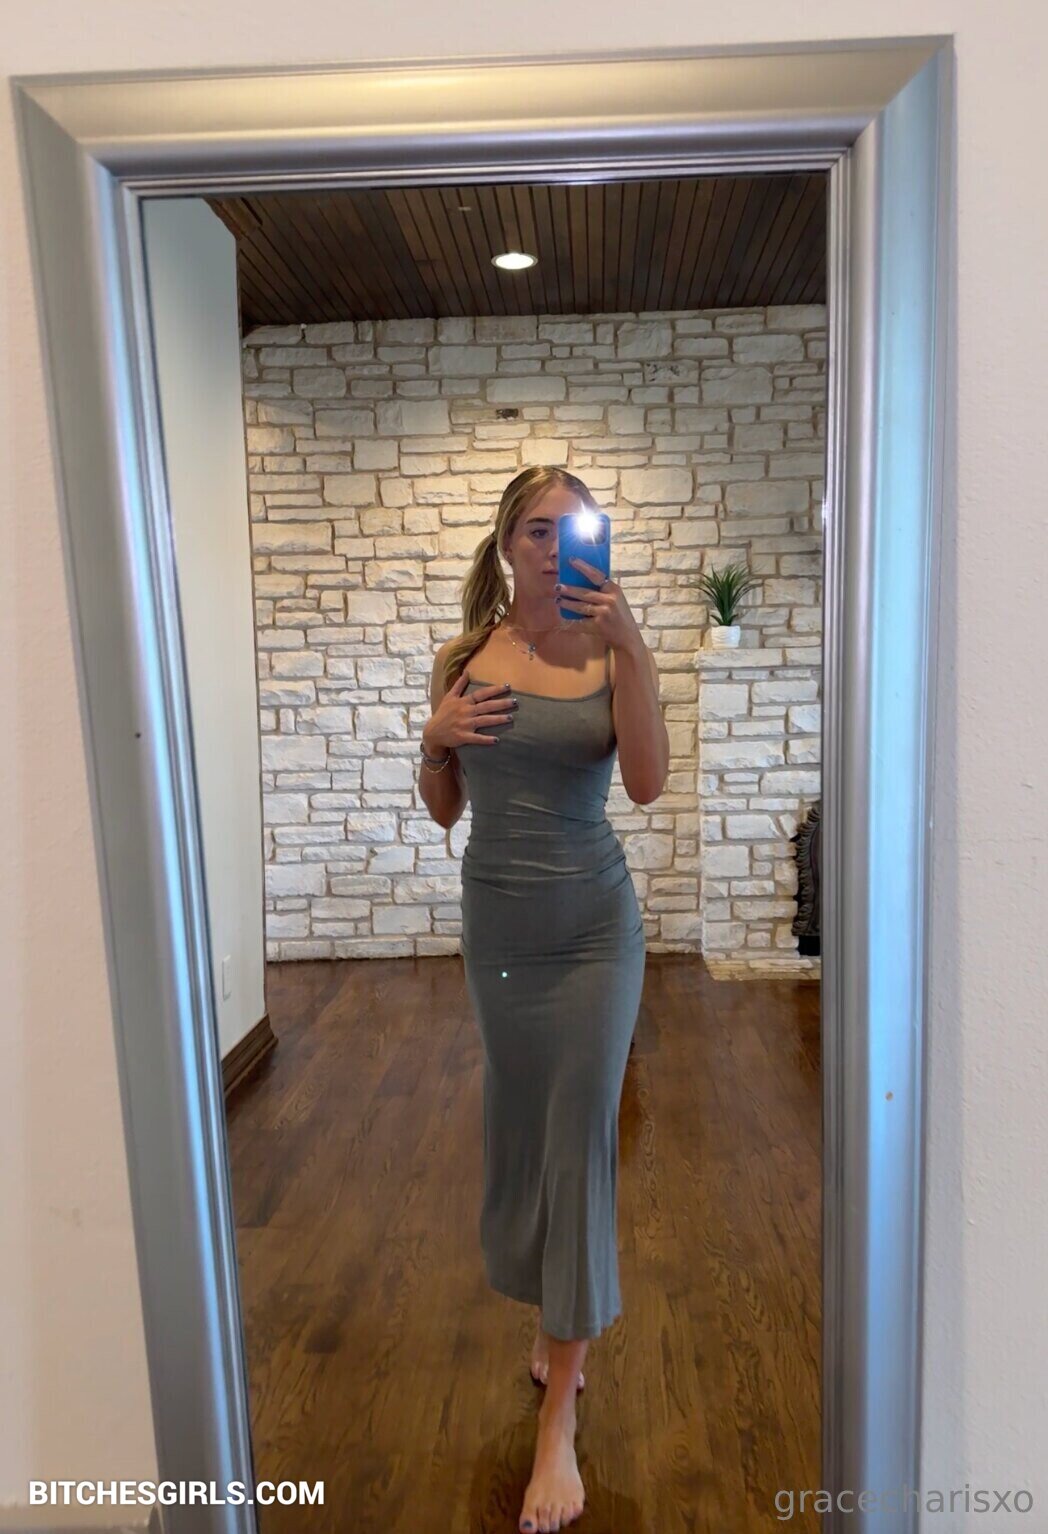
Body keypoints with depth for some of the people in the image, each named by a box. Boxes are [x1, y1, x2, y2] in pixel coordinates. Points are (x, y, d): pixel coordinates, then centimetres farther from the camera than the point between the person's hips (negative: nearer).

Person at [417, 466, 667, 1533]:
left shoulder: (609, 652, -5)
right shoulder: (464, 657, 1)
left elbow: (646, 783, -21)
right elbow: (443, 809, 7)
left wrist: (628, 643, -27)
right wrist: (436, 740, -13)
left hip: (594, 923, -2)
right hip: (497, 921, 2)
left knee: (581, 1139, 2)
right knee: (520, 1125, 17)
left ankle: (559, 1420, 17)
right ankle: (558, 1316, 45)